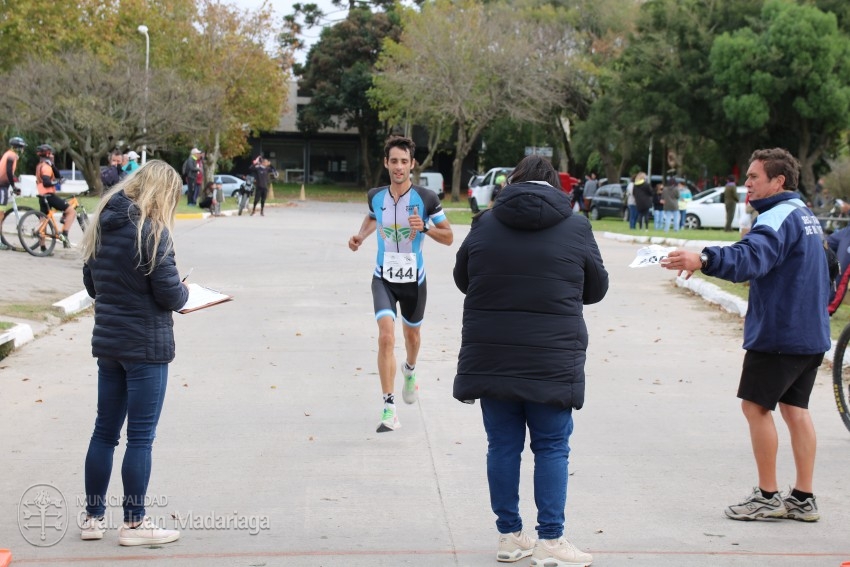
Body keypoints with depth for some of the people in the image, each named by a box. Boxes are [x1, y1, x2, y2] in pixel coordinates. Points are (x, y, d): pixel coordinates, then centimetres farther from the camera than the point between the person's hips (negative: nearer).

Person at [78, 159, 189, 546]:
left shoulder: (102, 224, 6)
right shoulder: (152, 230, -16)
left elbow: (92, 284, 12)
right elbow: (169, 294, -16)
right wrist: (184, 293, 4)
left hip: (107, 341, 7)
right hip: (146, 345, -7)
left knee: (105, 431, 15)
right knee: (140, 437, 2)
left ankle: (93, 518, 21)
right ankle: (134, 524, 8)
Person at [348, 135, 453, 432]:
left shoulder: (426, 198, -12)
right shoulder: (375, 196, -3)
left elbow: (448, 237, -4)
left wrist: (425, 228, -22)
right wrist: (360, 236, 2)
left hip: (413, 279, 0)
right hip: (384, 278, 0)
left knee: (412, 335, 21)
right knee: (386, 336, -18)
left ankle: (410, 370, 57)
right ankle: (389, 408, -18)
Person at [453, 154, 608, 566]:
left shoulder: (486, 224, 4)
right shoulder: (576, 228, -1)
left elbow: (462, 279, 16)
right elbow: (596, 289, 9)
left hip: (490, 358, 2)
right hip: (551, 361, -2)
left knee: (503, 446, 9)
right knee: (551, 449, 5)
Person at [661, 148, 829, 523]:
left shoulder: (779, 217, -16)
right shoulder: (806, 217, 16)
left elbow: (752, 258, -36)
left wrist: (705, 260, -50)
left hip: (778, 334, -10)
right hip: (811, 333, 10)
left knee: (756, 406, -1)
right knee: (795, 408, 12)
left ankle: (768, 496, 3)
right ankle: (804, 499, 14)